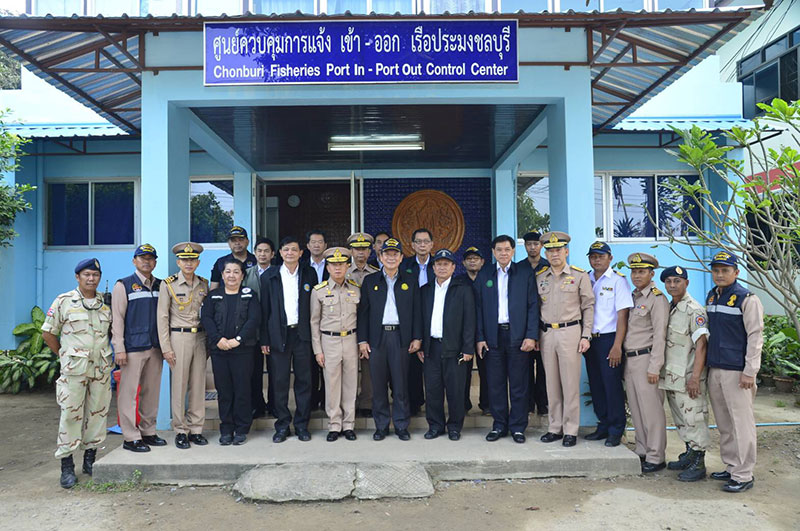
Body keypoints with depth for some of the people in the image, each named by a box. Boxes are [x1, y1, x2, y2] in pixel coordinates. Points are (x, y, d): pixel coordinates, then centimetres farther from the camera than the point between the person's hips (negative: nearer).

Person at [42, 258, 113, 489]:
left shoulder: (107, 303, 7)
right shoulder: (63, 301, -1)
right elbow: (48, 333, 5)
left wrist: (107, 352, 10)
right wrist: (65, 356, 5)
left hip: (101, 368, 3)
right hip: (74, 369, -3)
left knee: (98, 412, 8)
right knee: (71, 414, -2)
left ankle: (90, 457, 22)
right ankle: (66, 465, 7)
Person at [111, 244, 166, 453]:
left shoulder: (160, 286, 13)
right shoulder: (123, 285, -1)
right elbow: (117, 318, -5)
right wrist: (119, 348, -10)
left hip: (155, 347, 5)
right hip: (133, 348, -5)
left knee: (152, 391, 11)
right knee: (129, 392, -3)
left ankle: (148, 431, 22)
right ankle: (130, 437, 5)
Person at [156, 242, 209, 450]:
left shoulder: (204, 284, 9)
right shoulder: (168, 284, -2)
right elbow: (162, 318, -3)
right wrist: (166, 348, -7)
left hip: (200, 337, 4)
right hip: (179, 337, -3)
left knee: (199, 385, 6)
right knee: (179, 385, 0)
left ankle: (196, 428, 15)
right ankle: (180, 431, 11)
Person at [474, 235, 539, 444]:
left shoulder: (525, 274, 5)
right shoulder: (484, 275, 9)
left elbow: (533, 307, 1)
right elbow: (478, 307, 6)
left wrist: (531, 336, -8)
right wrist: (479, 338, -1)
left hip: (518, 336, -1)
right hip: (493, 336, 1)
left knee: (518, 385, 4)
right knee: (496, 384, 6)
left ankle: (517, 427, 15)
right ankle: (499, 426, 17)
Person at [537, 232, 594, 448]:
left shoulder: (580, 275, 0)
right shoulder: (539, 277, 9)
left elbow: (588, 307, 1)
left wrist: (586, 336, -6)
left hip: (570, 332, -3)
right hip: (546, 333, 3)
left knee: (570, 383, -1)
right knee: (552, 383, 9)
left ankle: (571, 430, 9)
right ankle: (555, 428, 18)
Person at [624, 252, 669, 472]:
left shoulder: (657, 299, -8)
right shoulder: (632, 297, 15)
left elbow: (660, 335, -14)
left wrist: (654, 367, -17)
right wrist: (623, 357, 13)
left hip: (645, 359, -8)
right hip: (629, 359, 8)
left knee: (651, 409, -2)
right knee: (635, 409, 13)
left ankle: (656, 457, 6)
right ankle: (641, 451, 24)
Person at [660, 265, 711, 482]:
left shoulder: (694, 310, -13)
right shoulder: (668, 308, 12)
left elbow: (701, 345, -19)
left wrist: (695, 377, -24)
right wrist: (660, 371, 18)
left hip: (687, 377, -8)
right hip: (671, 375, 8)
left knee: (694, 419, -1)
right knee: (681, 420, 18)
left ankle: (698, 464, 8)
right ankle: (689, 455, 31)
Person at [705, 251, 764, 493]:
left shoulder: (747, 299, -9)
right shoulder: (711, 296, 12)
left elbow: (755, 337, -12)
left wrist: (750, 372, -15)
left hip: (736, 371, -7)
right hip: (714, 369, 7)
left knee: (741, 423, -2)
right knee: (724, 424, 14)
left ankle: (743, 475, 6)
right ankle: (731, 467, 25)